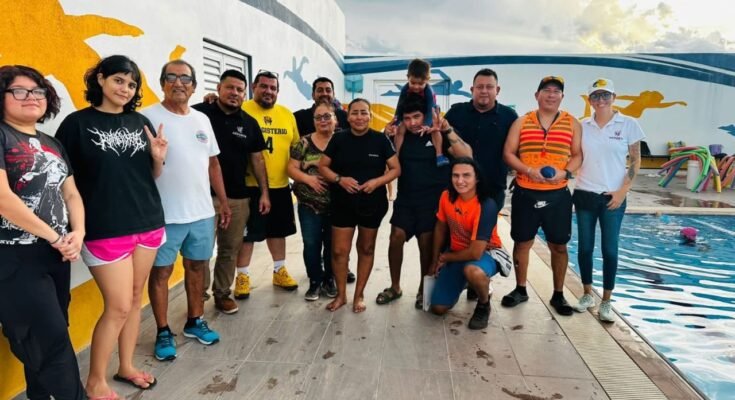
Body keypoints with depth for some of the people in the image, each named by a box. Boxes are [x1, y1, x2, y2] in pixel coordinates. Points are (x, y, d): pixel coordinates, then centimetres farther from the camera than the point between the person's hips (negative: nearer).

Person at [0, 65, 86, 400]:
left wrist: (78, 233, -4)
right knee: (53, 340, -4)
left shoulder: (52, 144, 14)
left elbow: (71, 194, 14)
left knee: (42, 342, 16)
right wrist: (54, 237, -13)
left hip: (57, 255, 7)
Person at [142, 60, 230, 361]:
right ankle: (163, 332, 21)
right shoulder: (148, 117, -7)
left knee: (197, 266, 16)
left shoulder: (202, 119, 11)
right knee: (161, 270, 7)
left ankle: (195, 321, 32)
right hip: (165, 214, -5)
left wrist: (223, 201, 14)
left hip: (203, 212, 6)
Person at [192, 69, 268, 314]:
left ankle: (222, 293, 27)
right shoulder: (198, 113, -4)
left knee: (230, 248, 12)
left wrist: (264, 192, 9)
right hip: (204, 195, -4)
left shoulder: (249, 123, 10)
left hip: (238, 197, 4)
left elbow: (257, 159, 13)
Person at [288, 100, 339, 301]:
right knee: (311, 244, 4)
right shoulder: (305, 142, 0)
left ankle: (329, 281, 28)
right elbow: (291, 168, 0)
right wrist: (308, 178, -17)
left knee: (332, 244, 11)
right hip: (309, 205, 0)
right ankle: (315, 282, 21)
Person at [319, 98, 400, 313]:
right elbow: (323, 166, 2)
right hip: (343, 204, 0)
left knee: (366, 248, 13)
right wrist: (339, 179, -16)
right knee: (339, 251, 2)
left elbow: (396, 169, -3)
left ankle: (359, 294, 29)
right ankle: (341, 295, 22)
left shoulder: (380, 140, -5)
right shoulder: (339, 139, -2)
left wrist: (377, 181, -20)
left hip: (372, 204, 0)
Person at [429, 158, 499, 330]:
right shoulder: (447, 196, -12)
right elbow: (440, 228, 5)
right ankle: (461, 283, 32)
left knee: (472, 271, -42)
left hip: (485, 254, -5)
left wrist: (445, 257, -13)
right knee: (438, 308, 1)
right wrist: (435, 261, 9)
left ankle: (484, 304, -8)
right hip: (456, 254, 5)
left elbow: (476, 252, -29)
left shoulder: (486, 206, -29)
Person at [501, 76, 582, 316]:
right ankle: (520, 290, 25)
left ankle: (558, 295, 22)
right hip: (525, 193, 0)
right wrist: (529, 171, -15)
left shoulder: (572, 123, 6)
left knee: (559, 245, 6)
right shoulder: (521, 123, 5)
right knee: (522, 242, 8)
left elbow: (577, 155, 5)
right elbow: (508, 153, 0)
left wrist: (565, 173, -15)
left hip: (558, 194, 0)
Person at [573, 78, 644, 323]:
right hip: (584, 194, 2)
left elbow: (635, 160, 0)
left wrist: (623, 191, -8)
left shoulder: (628, 125, -2)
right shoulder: (582, 126, 4)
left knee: (610, 249, 2)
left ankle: (606, 302, 14)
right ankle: (587, 295, 24)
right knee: (585, 247, 8)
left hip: (613, 197, -2)